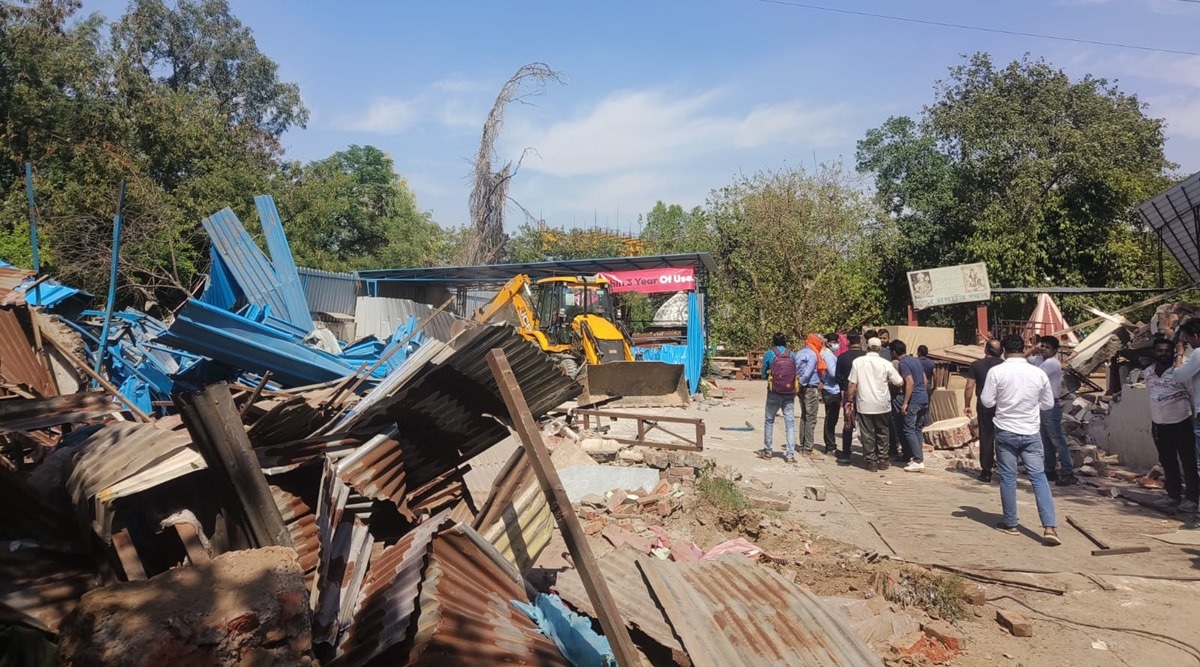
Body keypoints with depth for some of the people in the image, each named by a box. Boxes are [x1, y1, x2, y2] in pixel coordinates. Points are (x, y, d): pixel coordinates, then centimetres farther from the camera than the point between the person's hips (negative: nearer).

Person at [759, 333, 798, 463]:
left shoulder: (769, 354, -3)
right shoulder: (792, 355, 2)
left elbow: (763, 373, 5)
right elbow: (795, 373, 9)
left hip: (774, 393, -1)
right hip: (790, 394, 1)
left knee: (769, 421, 14)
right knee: (790, 423, 4)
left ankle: (768, 451, 21)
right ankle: (790, 454, 0)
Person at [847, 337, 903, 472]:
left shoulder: (857, 362, -5)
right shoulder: (885, 363, -5)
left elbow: (852, 384, -5)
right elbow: (900, 382, 0)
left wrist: (850, 400, 4)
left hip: (864, 404, -1)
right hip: (882, 404, 1)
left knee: (867, 434, 7)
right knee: (882, 433, 15)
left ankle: (871, 462, 8)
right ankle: (882, 461, 19)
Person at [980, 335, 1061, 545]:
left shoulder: (996, 371, -9)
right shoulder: (1038, 373, -1)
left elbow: (987, 401, -7)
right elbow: (1048, 404, 8)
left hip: (1005, 432, -2)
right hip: (1031, 433, 2)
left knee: (1008, 478, 7)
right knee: (1039, 477, 2)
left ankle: (1010, 524, 15)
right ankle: (1049, 527, -6)